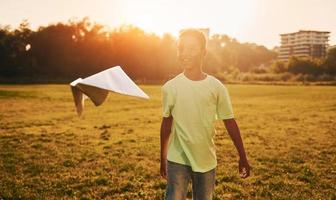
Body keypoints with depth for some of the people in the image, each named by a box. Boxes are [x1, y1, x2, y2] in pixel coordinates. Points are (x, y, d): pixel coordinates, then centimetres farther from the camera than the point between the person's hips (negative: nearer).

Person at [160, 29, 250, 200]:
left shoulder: (216, 87, -7)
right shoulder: (170, 87, -6)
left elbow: (230, 123, 0)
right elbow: (166, 123, 4)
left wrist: (242, 157, 4)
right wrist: (162, 159, 11)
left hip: (207, 160, 1)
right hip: (177, 160, -1)